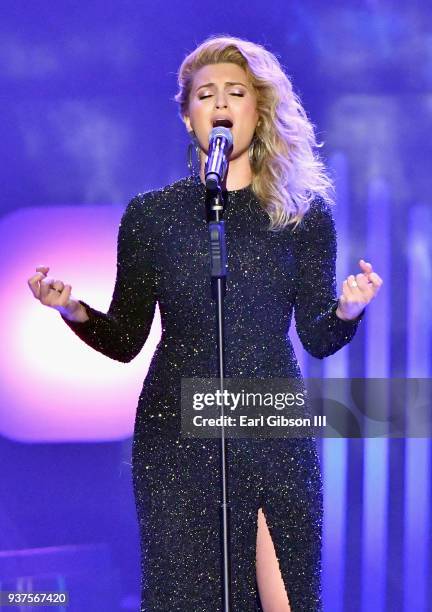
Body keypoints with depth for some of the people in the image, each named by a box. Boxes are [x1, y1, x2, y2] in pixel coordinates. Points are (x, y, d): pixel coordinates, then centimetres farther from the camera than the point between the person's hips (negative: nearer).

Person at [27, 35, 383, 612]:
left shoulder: (304, 213, 5)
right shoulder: (151, 214, 4)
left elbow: (318, 338, 4)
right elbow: (125, 341, 5)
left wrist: (347, 311, -16)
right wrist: (75, 311, -14)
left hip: (274, 430, 0)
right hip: (175, 432, 0)